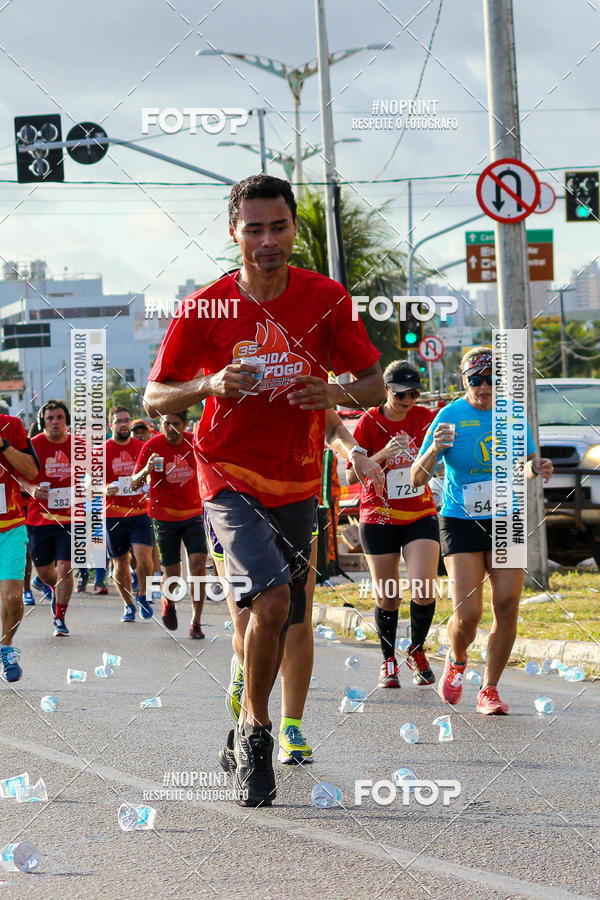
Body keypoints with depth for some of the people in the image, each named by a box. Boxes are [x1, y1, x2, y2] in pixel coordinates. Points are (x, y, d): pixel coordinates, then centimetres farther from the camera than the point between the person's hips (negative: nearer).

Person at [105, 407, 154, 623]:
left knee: (143, 556, -15)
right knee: (120, 563, 5)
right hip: (113, 514, 0)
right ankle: (128, 604, 22)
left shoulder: (142, 448, 7)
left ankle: (143, 597, 8)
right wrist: (106, 490, -22)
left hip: (140, 512, 1)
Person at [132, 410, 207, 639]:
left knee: (198, 566, -14)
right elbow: (134, 484, -13)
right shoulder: (152, 446, -10)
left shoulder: (194, 443, -3)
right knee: (171, 574, 2)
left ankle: (196, 622, -5)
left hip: (193, 514, 1)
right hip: (165, 516, -1)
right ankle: (168, 604, 37)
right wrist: (146, 470, -32)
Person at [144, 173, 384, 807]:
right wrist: (208, 385, -21)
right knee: (271, 598, -24)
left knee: (279, 620, 9)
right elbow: (154, 396, -1)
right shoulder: (204, 309, -7)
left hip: (297, 484, 3)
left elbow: (374, 383, 4)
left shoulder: (326, 299, -3)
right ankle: (254, 728, -7)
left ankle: (245, 740, 30)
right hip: (229, 479, -3)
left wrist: (334, 394, -19)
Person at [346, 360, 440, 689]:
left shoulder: (424, 417, 2)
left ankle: (416, 651, 8)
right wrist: (382, 455, -24)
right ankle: (388, 661, 23)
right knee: (386, 597, 3)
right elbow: (351, 476, -10)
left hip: (421, 516, 2)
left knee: (423, 588, -15)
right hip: (379, 519, -2)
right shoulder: (369, 422, -7)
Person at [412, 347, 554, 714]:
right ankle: (457, 662, 22)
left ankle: (489, 691, 6)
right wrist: (434, 450, -30)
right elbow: (417, 479, -11)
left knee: (507, 605, -8)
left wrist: (537, 467, -7)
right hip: (460, 523, -3)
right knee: (468, 613, -12)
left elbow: (527, 461, 16)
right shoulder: (450, 417, -9)